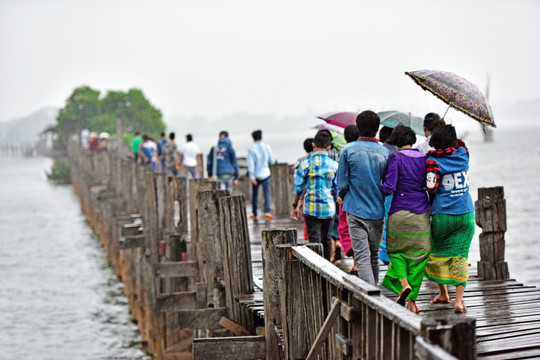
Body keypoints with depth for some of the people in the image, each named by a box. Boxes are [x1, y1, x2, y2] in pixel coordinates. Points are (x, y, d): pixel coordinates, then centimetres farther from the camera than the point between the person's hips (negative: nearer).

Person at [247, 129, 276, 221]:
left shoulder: (251, 149, -7)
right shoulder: (266, 147, -1)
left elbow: (250, 163, -11)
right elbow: (272, 161, 5)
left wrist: (252, 176, -12)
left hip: (256, 175, 0)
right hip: (265, 174, 1)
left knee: (255, 194, 12)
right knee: (267, 193, 1)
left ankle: (255, 214, 18)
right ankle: (267, 211, -16)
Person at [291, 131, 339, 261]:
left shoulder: (306, 164, -7)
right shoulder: (334, 165, -1)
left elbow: (298, 188, -3)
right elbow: (338, 190, 4)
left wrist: (295, 206, 7)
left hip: (312, 209, -3)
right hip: (329, 208, 3)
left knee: (314, 240, 0)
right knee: (327, 238, 15)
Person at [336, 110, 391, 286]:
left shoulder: (348, 150, -5)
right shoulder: (385, 153, 0)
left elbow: (342, 182, -4)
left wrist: (341, 197, 17)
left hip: (355, 210, -3)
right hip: (377, 211, 3)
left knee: (362, 257, -6)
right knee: (374, 256, 17)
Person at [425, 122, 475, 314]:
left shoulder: (432, 161, -10)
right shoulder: (462, 154, 2)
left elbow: (431, 188, -14)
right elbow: (460, 144, 25)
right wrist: (446, 129, 22)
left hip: (442, 214, -3)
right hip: (466, 213, 3)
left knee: (438, 253, 16)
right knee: (460, 255, 3)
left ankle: (443, 293, 26)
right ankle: (459, 299, -5)